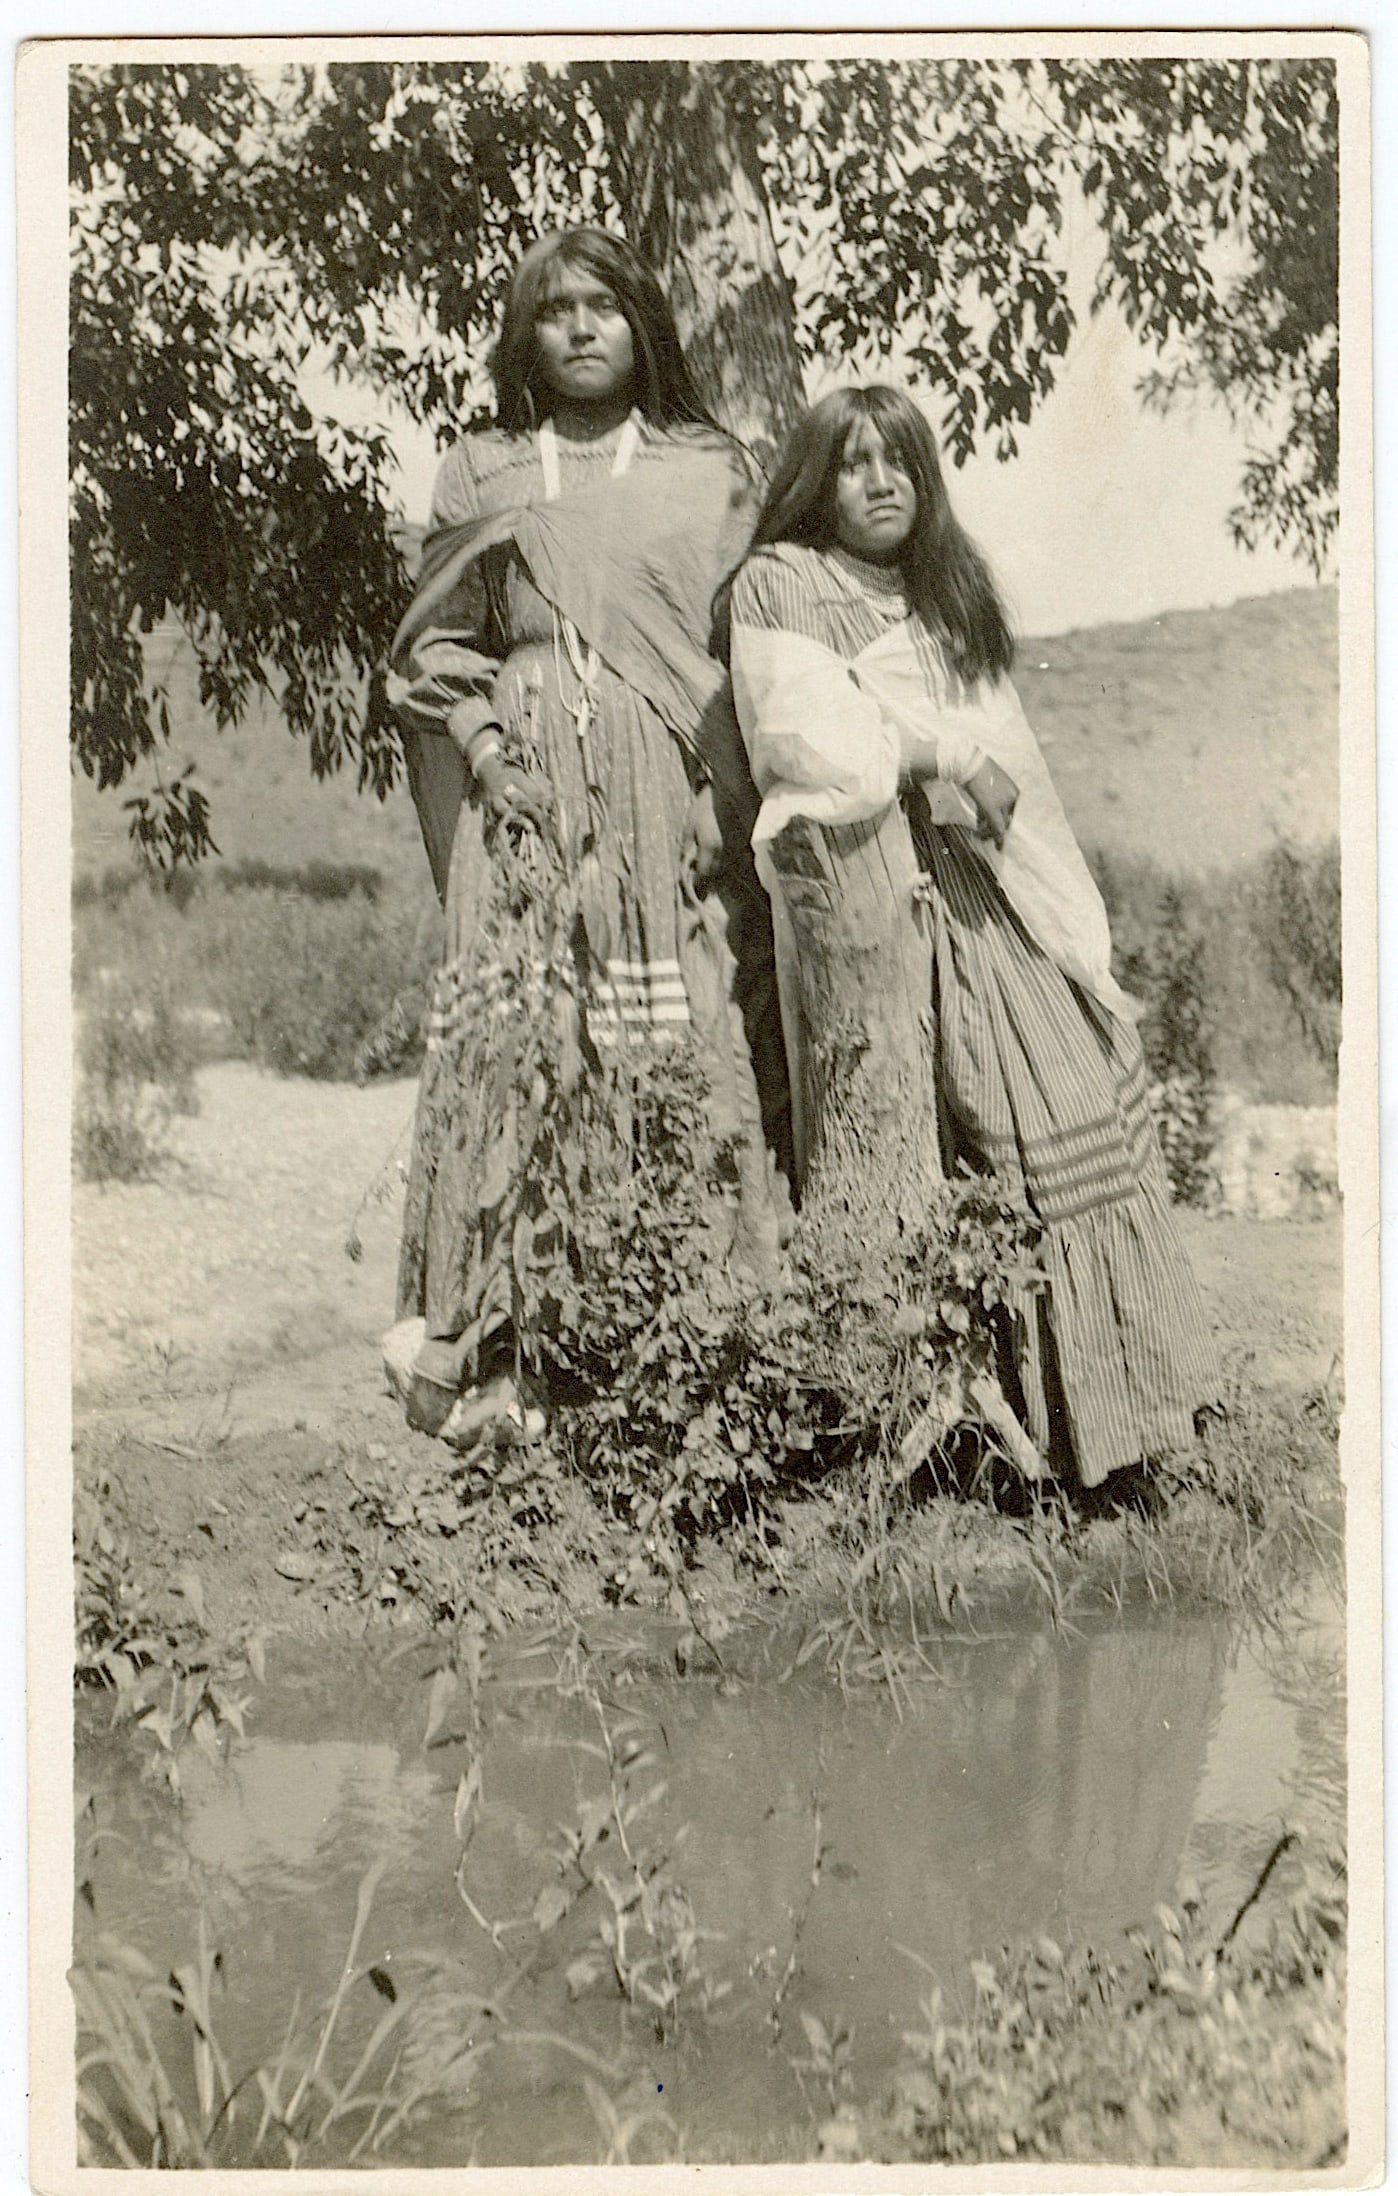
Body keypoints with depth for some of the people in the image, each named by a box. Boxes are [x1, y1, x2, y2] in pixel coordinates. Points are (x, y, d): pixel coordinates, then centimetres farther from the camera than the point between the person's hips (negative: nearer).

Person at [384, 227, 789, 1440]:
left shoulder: (714, 472, 14)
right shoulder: (482, 475, 16)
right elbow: (434, 642, 15)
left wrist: (734, 790, -3)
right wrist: (480, 744, -2)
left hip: (679, 795, 0)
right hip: (531, 794, 1)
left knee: (697, 1057, -8)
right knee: (518, 1046, -7)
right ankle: (503, 1342, -4)